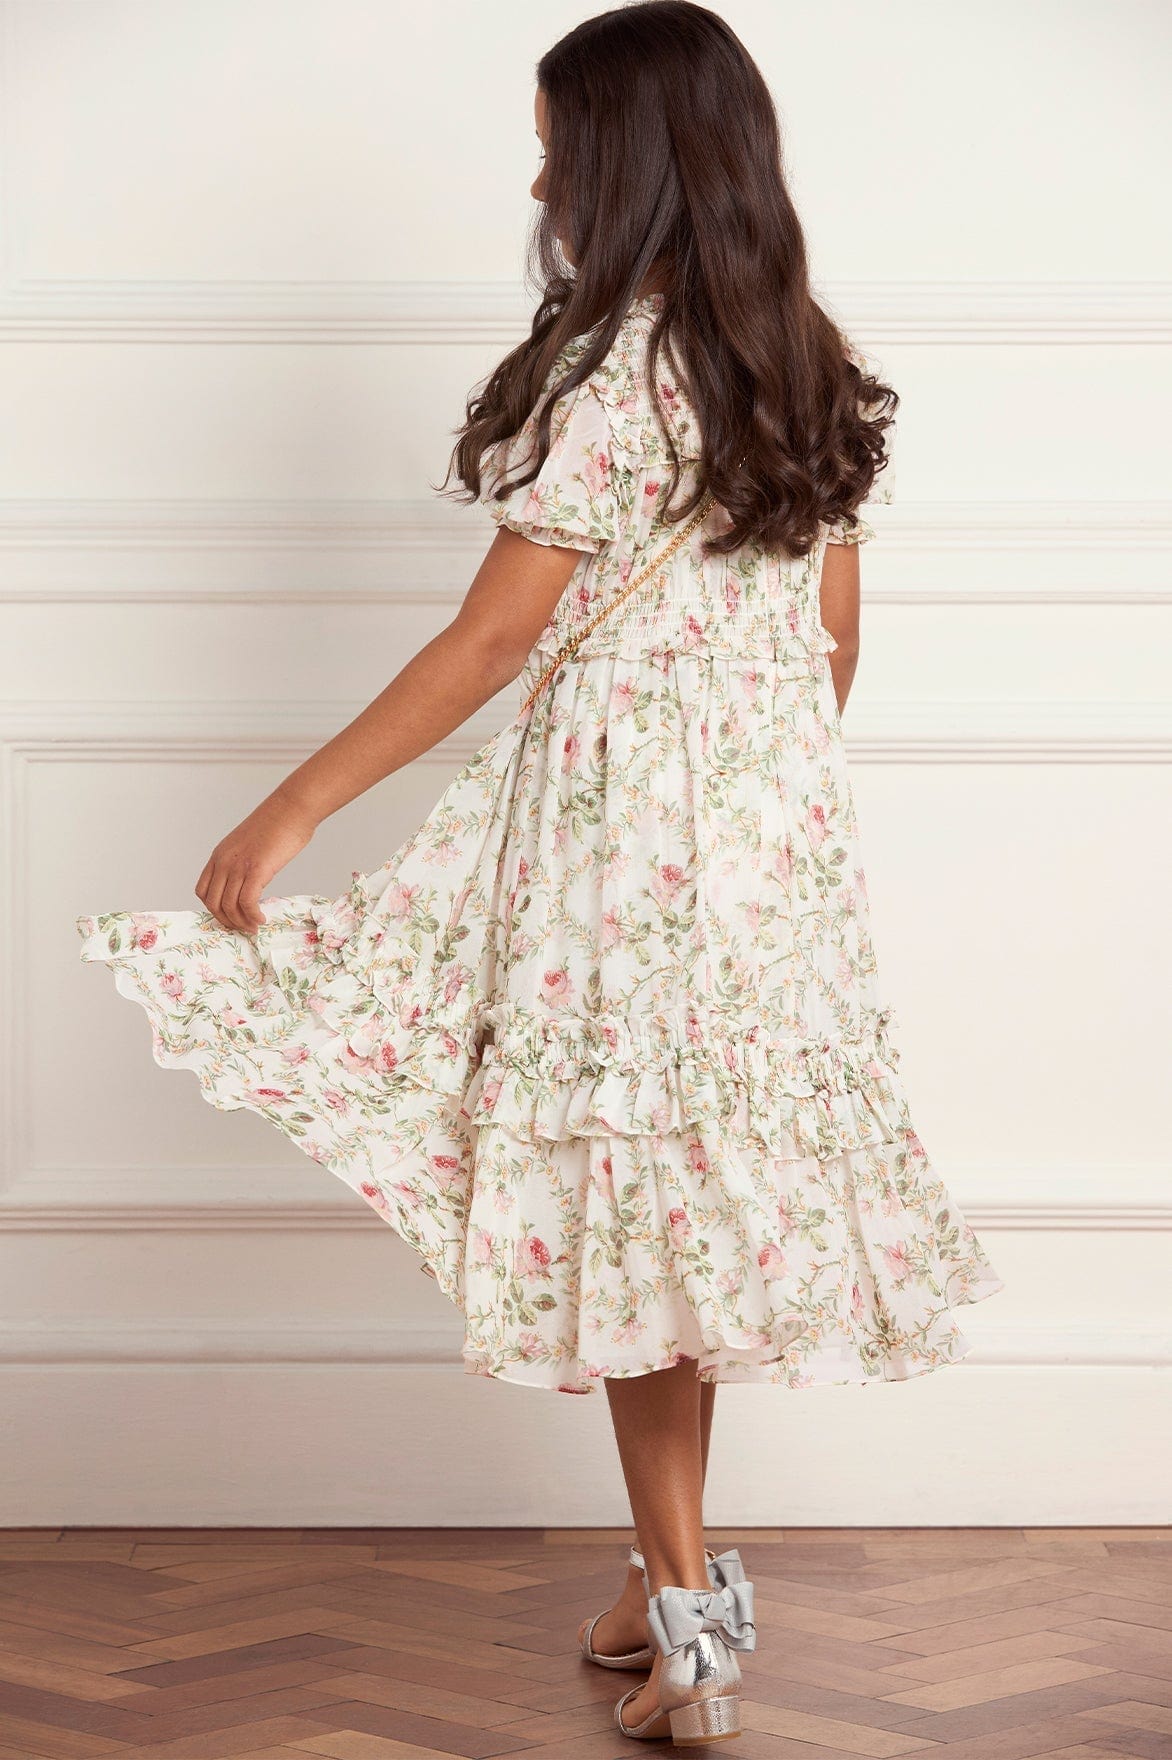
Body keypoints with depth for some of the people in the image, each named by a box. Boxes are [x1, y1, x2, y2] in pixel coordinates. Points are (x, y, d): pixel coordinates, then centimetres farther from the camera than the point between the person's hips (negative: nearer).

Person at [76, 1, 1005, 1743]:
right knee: (707, 1195, 15)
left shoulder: (608, 376, -16)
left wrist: (295, 805, -11)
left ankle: (693, 1616, 9)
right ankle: (682, 1589, 25)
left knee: (626, 1201, 3)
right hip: (782, 821, 7)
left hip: (622, 823, -7)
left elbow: (497, 637, -16)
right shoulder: (806, 364, 6)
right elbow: (833, 633, 11)